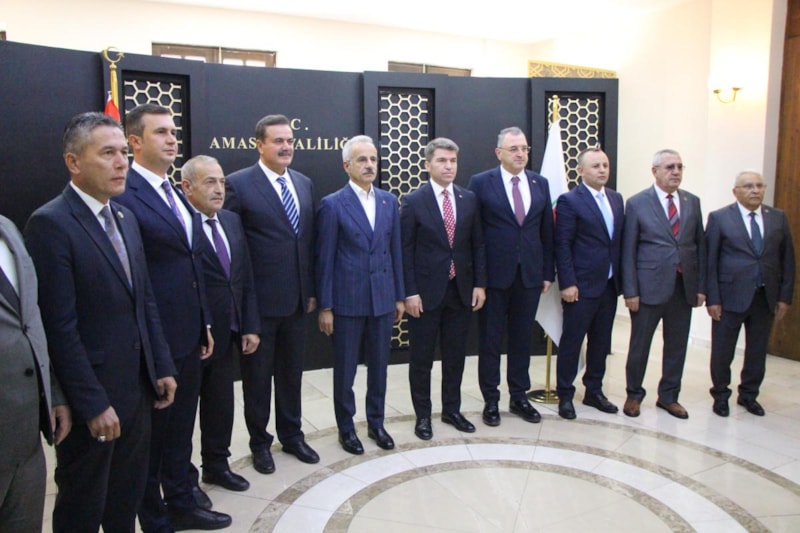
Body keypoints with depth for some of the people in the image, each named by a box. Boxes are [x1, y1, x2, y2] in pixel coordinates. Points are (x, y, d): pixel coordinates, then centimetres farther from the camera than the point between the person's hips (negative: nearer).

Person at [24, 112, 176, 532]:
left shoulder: (125, 218, 9)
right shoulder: (50, 223, -16)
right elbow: (60, 327, -19)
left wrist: (162, 367, 9)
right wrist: (93, 405, -18)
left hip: (137, 388, 7)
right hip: (92, 399, -7)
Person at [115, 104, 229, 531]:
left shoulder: (176, 196, 12)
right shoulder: (124, 196, -15)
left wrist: (204, 322, 15)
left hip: (189, 335, 8)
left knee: (181, 428, 21)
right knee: (152, 432, 10)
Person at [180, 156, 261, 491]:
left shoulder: (232, 221, 8)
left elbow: (245, 278, 10)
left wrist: (250, 326, 7)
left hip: (225, 333, 7)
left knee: (221, 404, 18)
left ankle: (217, 464, 38)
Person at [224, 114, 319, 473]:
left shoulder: (304, 184, 9)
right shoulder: (238, 184, -9)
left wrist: (311, 289, 10)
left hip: (297, 299, 5)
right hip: (259, 301, -5)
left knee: (292, 373, 18)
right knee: (258, 376, 11)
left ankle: (292, 435, 36)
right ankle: (259, 443, 29)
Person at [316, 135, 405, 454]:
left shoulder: (389, 201, 8)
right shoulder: (333, 204, -6)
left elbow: (395, 251, 10)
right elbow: (325, 259, -6)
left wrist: (399, 296, 9)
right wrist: (325, 306, -8)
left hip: (383, 298, 4)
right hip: (348, 300, -4)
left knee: (379, 365, 14)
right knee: (345, 369, 9)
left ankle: (376, 423, 31)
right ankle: (346, 428, 26)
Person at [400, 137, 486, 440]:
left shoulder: (469, 200, 6)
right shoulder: (413, 202, -5)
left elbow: (478, 245, 8)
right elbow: (405, 251, -7)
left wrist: (480, 284, 1)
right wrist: (410, 292, -12)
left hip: (461, 291, 4)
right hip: (426, 292, -3)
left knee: (456, 356, 13)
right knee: (421, 358, 8)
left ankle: (451, 410, 29)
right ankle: (423, 415, 23)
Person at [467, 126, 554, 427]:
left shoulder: (540, 184, 9)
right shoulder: (480, 183, -3)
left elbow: (547, 231, 10)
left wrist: (548, 272, 7)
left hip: (530, 275, 4)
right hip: (493, 274, -3)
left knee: (522, 339, 13)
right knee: (490, 340, 7)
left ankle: (519, 397, 27)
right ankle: (491, 400, 20)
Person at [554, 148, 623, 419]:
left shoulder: (616, 199, 12)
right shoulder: (569, 201, -8)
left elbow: (619, 241, 12)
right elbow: (562, 245, -11)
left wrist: (620, 278, 7)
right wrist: (567, 283, -16)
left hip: (609, 284, 7)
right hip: (582, 285, -6)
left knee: (601, 341, 14)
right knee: (571, 341, 2)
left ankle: (594, 391, 28)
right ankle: (565, 395, 14)